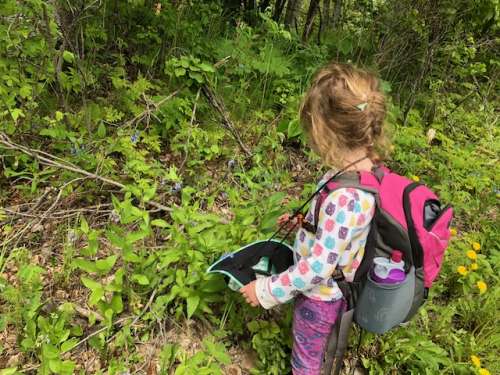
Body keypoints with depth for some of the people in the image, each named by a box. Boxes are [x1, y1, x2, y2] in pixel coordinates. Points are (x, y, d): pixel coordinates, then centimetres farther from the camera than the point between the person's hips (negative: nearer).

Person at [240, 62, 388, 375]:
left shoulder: (346, 195, -39)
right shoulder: (369, 166, -11)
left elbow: (318, 267, -32)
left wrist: (266, 290, -20)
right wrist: (305, 218, 9)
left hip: (323, 294, -7)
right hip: (336, 288, 8)